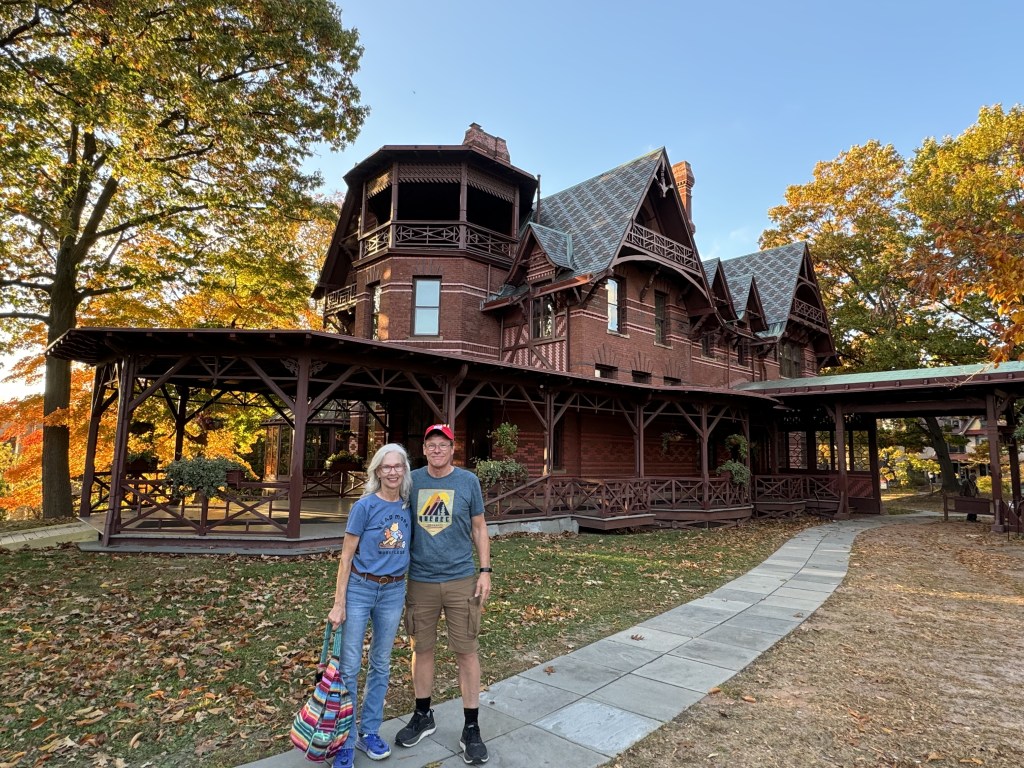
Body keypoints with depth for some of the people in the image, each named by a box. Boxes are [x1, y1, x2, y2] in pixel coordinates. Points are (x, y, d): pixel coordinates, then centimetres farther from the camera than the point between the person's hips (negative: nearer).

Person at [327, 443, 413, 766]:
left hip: (393, 592, 4)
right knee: (349, 667, 3)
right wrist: (338, 603, -9)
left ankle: (369, 732, 30)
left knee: (381, 665, 14)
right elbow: (346, 555, -8)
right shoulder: (365, 506, -11)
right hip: (359, 589, -4)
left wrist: (406, 593, 10)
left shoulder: (408, 507, 1)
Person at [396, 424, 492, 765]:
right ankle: (423, 716, 34)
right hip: (420, 580, 2)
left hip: (461, 579, -1)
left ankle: (471, 728, 19)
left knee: (467, 651, 4)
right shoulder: (412, 481, 1)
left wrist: (485, 571, -2)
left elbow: (478, 528, 4)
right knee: (421, 648, 13)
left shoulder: (468, 481, -2)